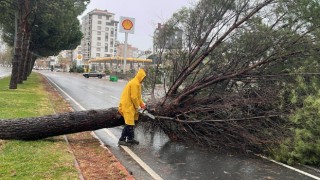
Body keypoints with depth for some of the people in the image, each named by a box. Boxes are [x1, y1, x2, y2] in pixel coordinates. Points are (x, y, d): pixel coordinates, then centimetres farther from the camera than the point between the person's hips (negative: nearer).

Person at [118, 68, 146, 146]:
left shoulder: (136, 83, 15)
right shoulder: (135, 83, -18)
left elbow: (137, 96, 22)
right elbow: (134, 97, -21)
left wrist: (141, 103, 15)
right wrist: (137, 106, -9)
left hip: (130, 106, 10)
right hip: (128, 106, -10)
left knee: (131, 122, 14)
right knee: (129, 123, -8)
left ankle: (130, 139, 23)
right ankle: (122, 140, -1)